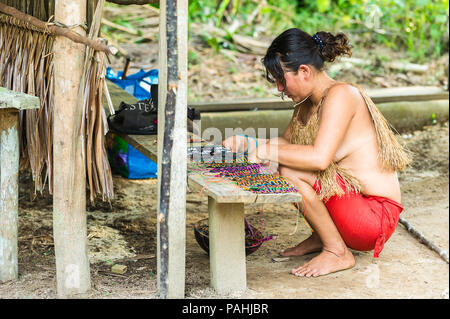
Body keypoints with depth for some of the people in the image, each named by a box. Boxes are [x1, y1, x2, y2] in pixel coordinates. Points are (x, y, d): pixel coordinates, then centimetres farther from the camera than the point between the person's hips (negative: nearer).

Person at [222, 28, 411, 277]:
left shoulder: (340, 94, -19)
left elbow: (319, 158, -30)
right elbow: (287, 141, 21)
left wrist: (264, 151, -20)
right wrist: (246, 142, 4)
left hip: (376, 215, -10)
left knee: (291, 171, -22)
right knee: (289, 162, 12)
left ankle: (337, 252, -8)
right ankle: (321, 237, 14)